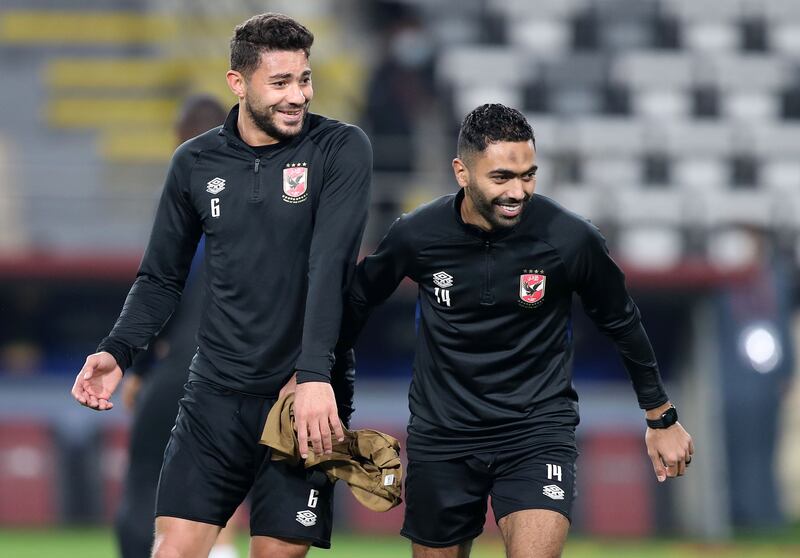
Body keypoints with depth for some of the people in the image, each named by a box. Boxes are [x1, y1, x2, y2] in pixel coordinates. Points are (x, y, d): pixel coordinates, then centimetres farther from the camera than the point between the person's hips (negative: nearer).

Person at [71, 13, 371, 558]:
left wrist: (316, 375, -27)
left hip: (309, 397, -3)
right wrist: (118, 350, -3)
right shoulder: (195, 164, 6)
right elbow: (162, 277, 15)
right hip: (217, 392, 3)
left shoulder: (341, 150, -5)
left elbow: (330, 266, -16)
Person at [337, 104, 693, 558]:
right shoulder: (416, 236, -11)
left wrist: (662, 418, 10)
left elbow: (621, 323, 2)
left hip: (538, 430, -2)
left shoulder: (571, 239, -14)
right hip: (441, 431, 2)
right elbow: (359, 301, 8)